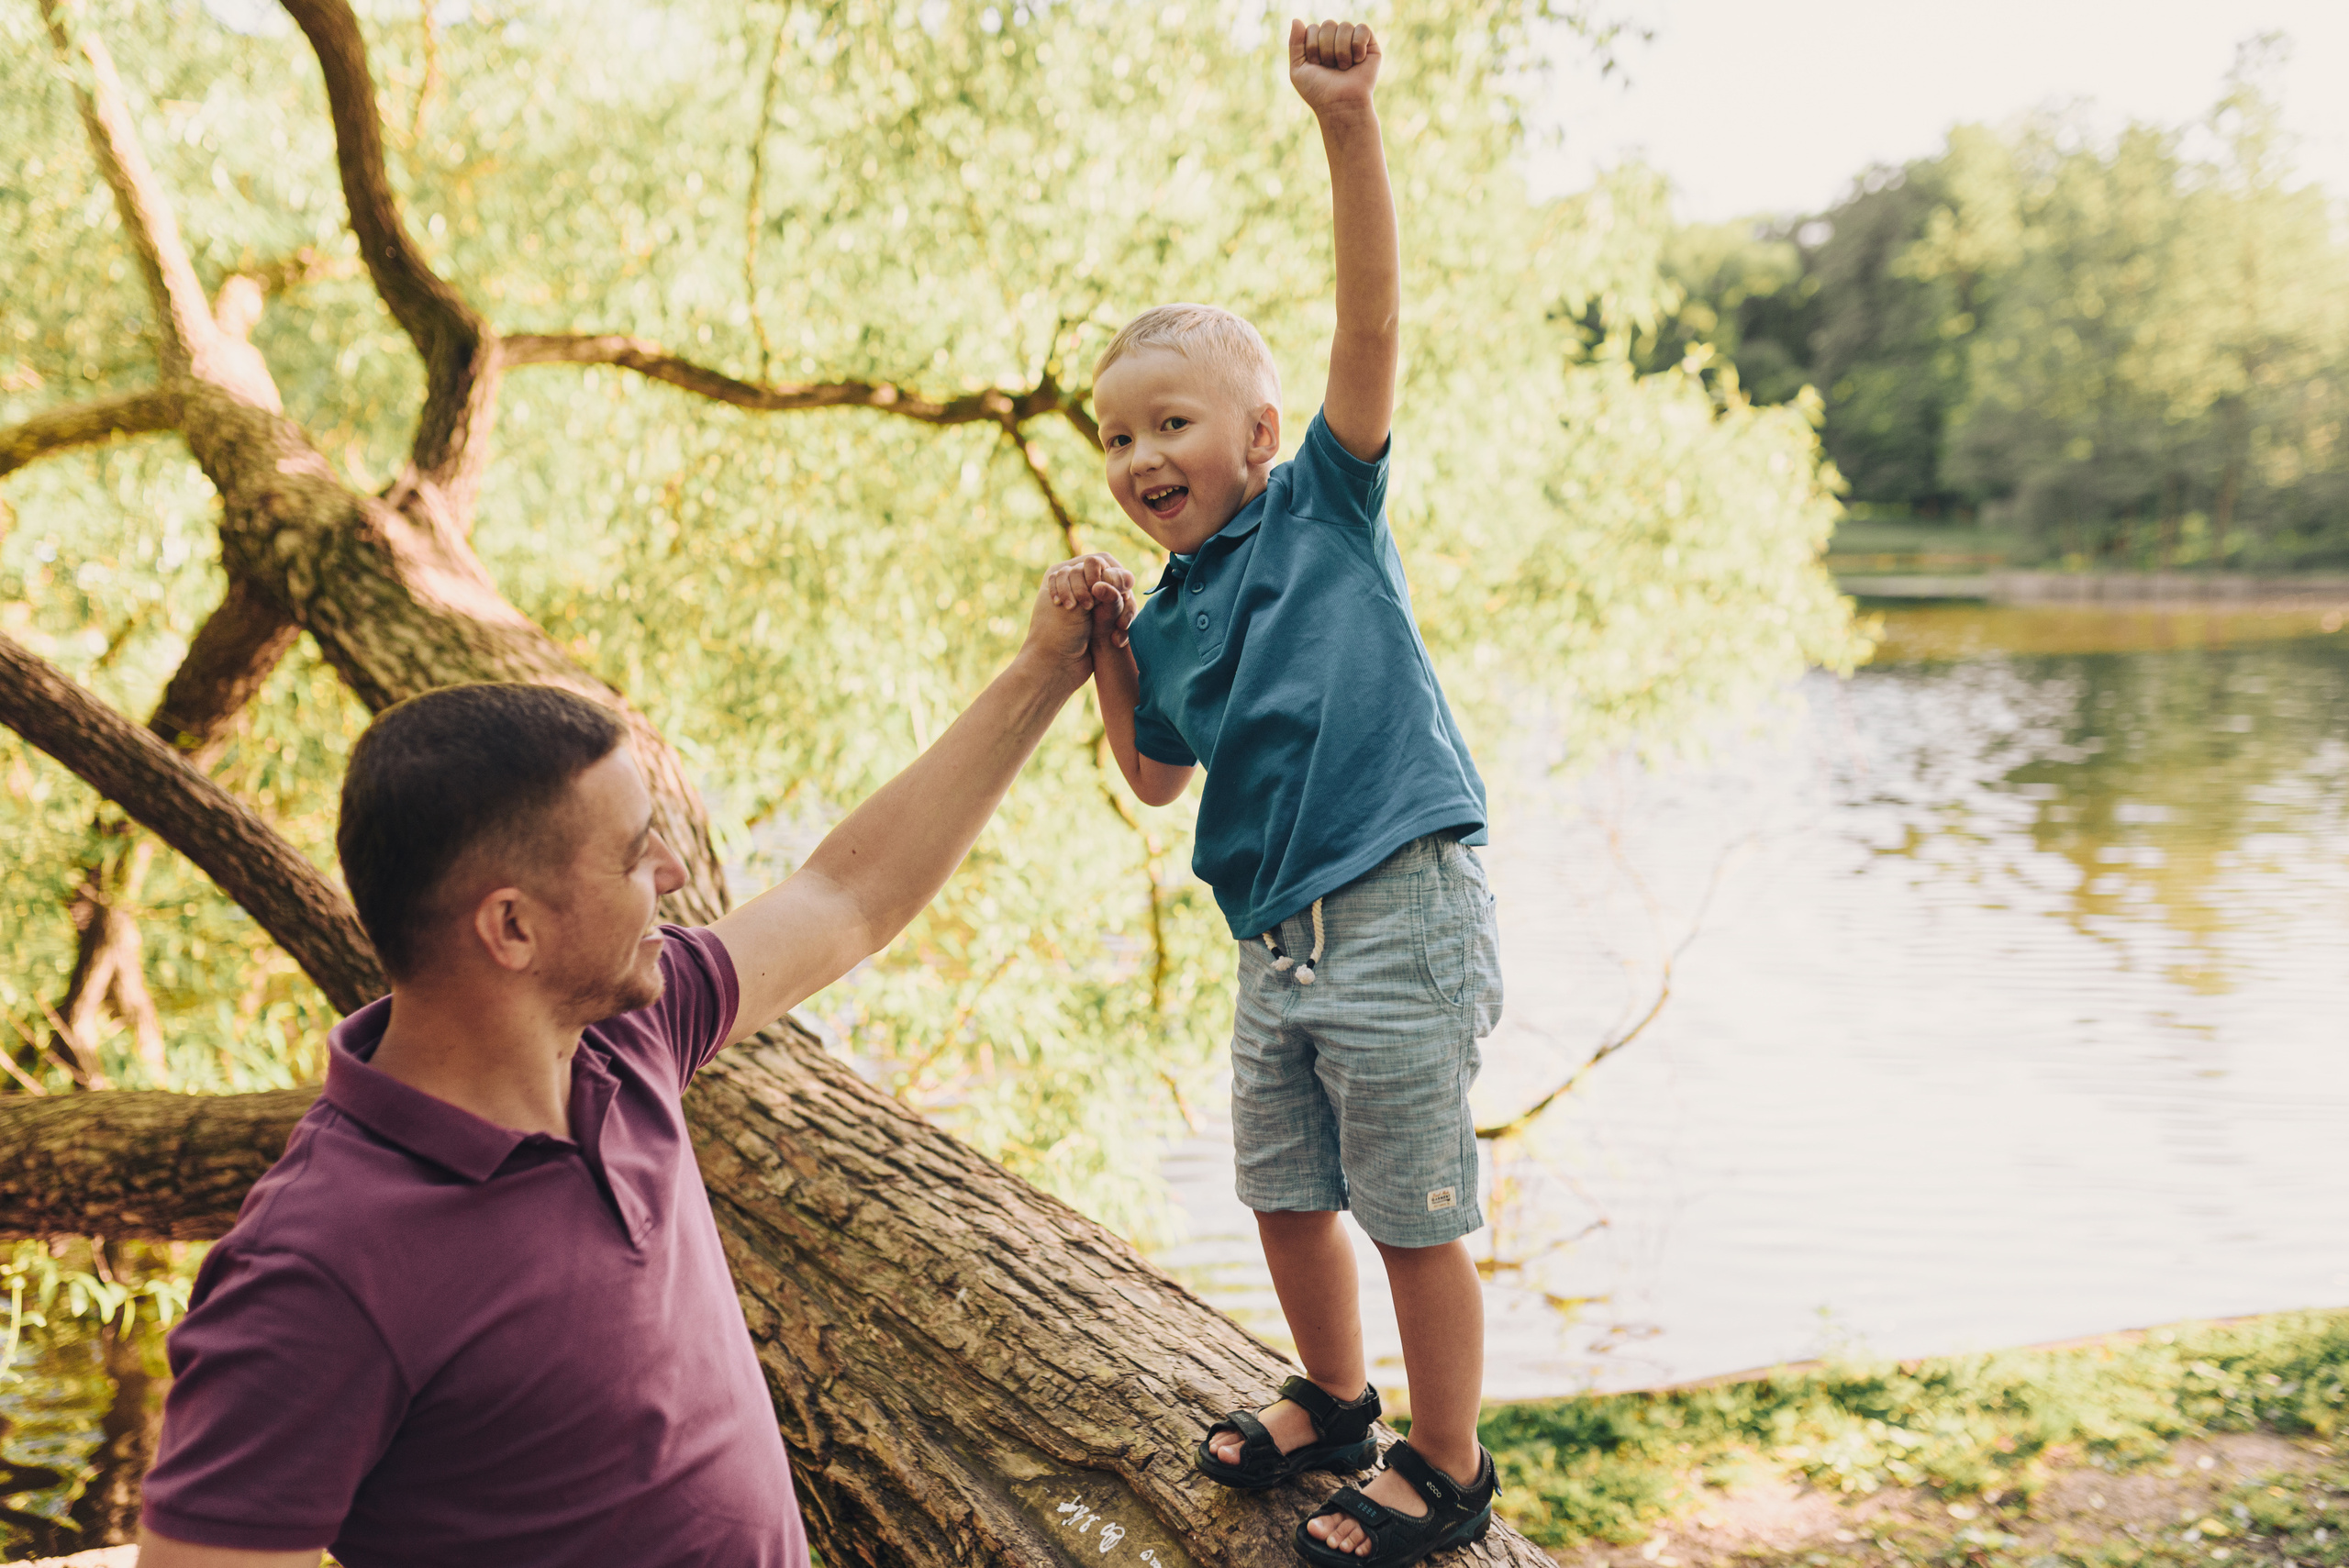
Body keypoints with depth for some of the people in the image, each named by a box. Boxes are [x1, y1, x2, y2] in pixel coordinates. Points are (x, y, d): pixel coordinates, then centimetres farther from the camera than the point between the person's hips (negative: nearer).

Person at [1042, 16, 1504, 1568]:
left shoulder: (1327, 501, -3)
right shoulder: (1171, 610, 11)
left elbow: (1371, 322, -15)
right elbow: (1157, 777, 19)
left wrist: (1348, 125, -26)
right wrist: (1105, 652, 4)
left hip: (1400, 912, -7)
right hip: (1277, 939, 7)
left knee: (1415, 1212, 3)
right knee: (1285, 1193, 19)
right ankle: (1333, 1400, 43)